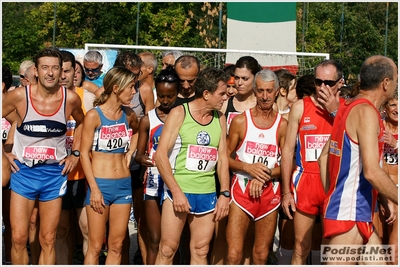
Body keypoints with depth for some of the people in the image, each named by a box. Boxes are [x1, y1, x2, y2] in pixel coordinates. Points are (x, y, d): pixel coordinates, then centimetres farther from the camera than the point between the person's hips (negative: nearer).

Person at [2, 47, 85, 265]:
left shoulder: (70, 99, -6)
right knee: (18, 238, -2)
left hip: (54, 173, 1)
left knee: (48, 240, 7)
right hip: (23, 171, -1)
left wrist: (75, 153, 7)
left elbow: (81, 123, 15)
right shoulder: (19, 96, -11)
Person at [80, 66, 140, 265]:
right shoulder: (94, 115, -10)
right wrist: (94, 189, -14)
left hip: (124, 185, 5)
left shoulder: (129, 115, 5)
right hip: (100, 184, -5)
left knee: (116, 246, 8)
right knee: (95, 246, 0)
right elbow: (84, 153, -10)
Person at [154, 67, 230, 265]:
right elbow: (160, 155, -10)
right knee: (167, 249, -1)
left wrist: (225, 194, 2)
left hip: (208, 195, 4)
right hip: (178, 191, -4)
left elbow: (222, 157, 12)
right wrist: (176, 192, -16)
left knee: (200, 252, 8)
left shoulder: (219, 118, 9)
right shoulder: (179, 113, -5)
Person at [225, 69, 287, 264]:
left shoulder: (283, 125, 2)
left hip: (269, 193, 2)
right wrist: (248, 167, -15)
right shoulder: (240, 121, 0)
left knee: (261, 255, 10)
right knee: (234, 254, -8)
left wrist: (265, 175, -14)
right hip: (242, 190, -1)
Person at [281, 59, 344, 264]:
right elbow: (288, 150, 2)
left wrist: (335, 112, -15)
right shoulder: (300, 107, 2)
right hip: (305, 182, 0)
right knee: (301, 249, 4)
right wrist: (286, 192, -2)